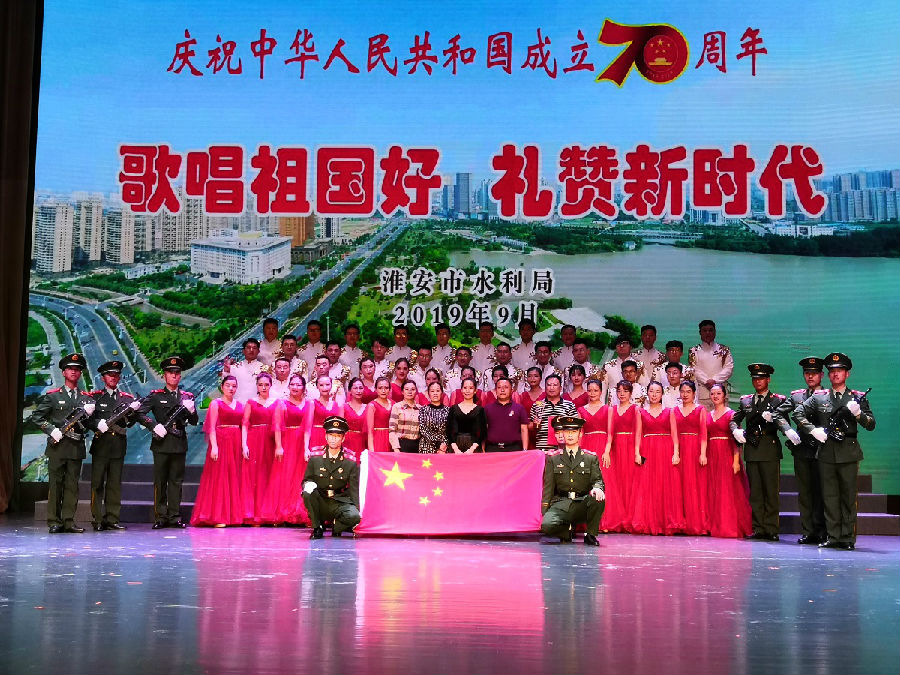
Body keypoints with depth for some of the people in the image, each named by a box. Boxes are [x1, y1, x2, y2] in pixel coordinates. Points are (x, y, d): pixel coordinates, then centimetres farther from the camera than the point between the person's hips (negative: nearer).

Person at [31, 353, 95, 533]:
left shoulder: (86, 398, 14)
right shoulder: (52, 396, 6)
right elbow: (36, 416, 3)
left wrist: (89, 413, -7)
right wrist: (51, 429, -9)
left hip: (77, 447, 3)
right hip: (57, 446, -3)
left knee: (72, 485, 3)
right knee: (55, 484, -1)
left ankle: (69, 521, 7)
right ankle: (54, 522, 4)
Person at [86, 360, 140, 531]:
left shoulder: (127, 398, 13)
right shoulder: (94, 397, 7)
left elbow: (130, 423, 7)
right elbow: (86, 419, 1)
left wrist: (132, 411, -12)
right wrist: (98, 424, -18)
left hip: (119, 445, 2)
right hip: (101, 444, -2)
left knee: (115, 483, 4)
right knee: (97, 483, -3)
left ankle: (112, 520, 8)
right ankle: (97, 520, 2)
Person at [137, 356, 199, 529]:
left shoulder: (187, 397, 13)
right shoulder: (155, 396, 5)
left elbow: (194, 422, 12)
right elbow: (139, 413, -2)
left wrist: (191, 410, -9)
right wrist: (154, 426, -12)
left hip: (179, 444, 2)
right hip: (161, 443, -2)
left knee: (176, 481, 5)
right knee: (160, 481, 1)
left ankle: (175, 517, 9)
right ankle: (161, 517, 6)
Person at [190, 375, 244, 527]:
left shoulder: (239, 405, 16)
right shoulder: (216, 403, 1)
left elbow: (243, 426, 13)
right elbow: (212, 427, -7)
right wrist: (214, 446, -17)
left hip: (236, 443, 5)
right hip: (221, 441, -5)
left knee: (234, 478, 5)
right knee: (219, 477, -5)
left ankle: (233, 515, 10)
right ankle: (217, 516, -4)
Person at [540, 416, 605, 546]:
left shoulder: (591, 458, 14)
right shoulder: (553, 459, 13)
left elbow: (598, 480, 3)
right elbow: (548, 487, 9)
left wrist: (597, 488, -24)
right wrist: (544, 513, -3)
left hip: (583, 504, 0)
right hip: (561, 504, 0)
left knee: (598, 498, -33)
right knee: (547, 525, -30)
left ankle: (590, 535, -9)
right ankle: (567, 531, 6)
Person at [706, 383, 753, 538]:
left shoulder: (731, 414, -2)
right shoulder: (707, 415, 15)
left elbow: (736, 439, -7)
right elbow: (705, 438, 14)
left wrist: (736, 461, -16)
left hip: (727, 456, -5)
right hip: (712, 456, 5)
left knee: (728, 491, -7)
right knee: (713, 492, 4)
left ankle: (732, 527, -1)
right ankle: (716, 527, 11)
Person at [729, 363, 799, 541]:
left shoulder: (778, 400, 4)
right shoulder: (746, 401, 16)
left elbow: (783, 420, -6)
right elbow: (734, 419, 16)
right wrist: (736, 430, -5)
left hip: (770, 449, -4)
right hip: (751, 450, 4)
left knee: (771, 490, -4)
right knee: (755, 491, 5)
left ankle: (771, 529, 0)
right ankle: (758, 528, 9)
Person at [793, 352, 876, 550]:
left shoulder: (858, 398, 8)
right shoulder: (819, 398, 10)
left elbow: (871, 425, 5)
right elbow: (798, 413, 7)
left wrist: (858, 413, -13)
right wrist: (812, 430, -5)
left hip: (848, 454, -1)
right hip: (826, 453, 1)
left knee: (849, 497, 2)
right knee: (829, 497, 5)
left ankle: (847, 538, 8)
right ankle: (832, 537, 11)